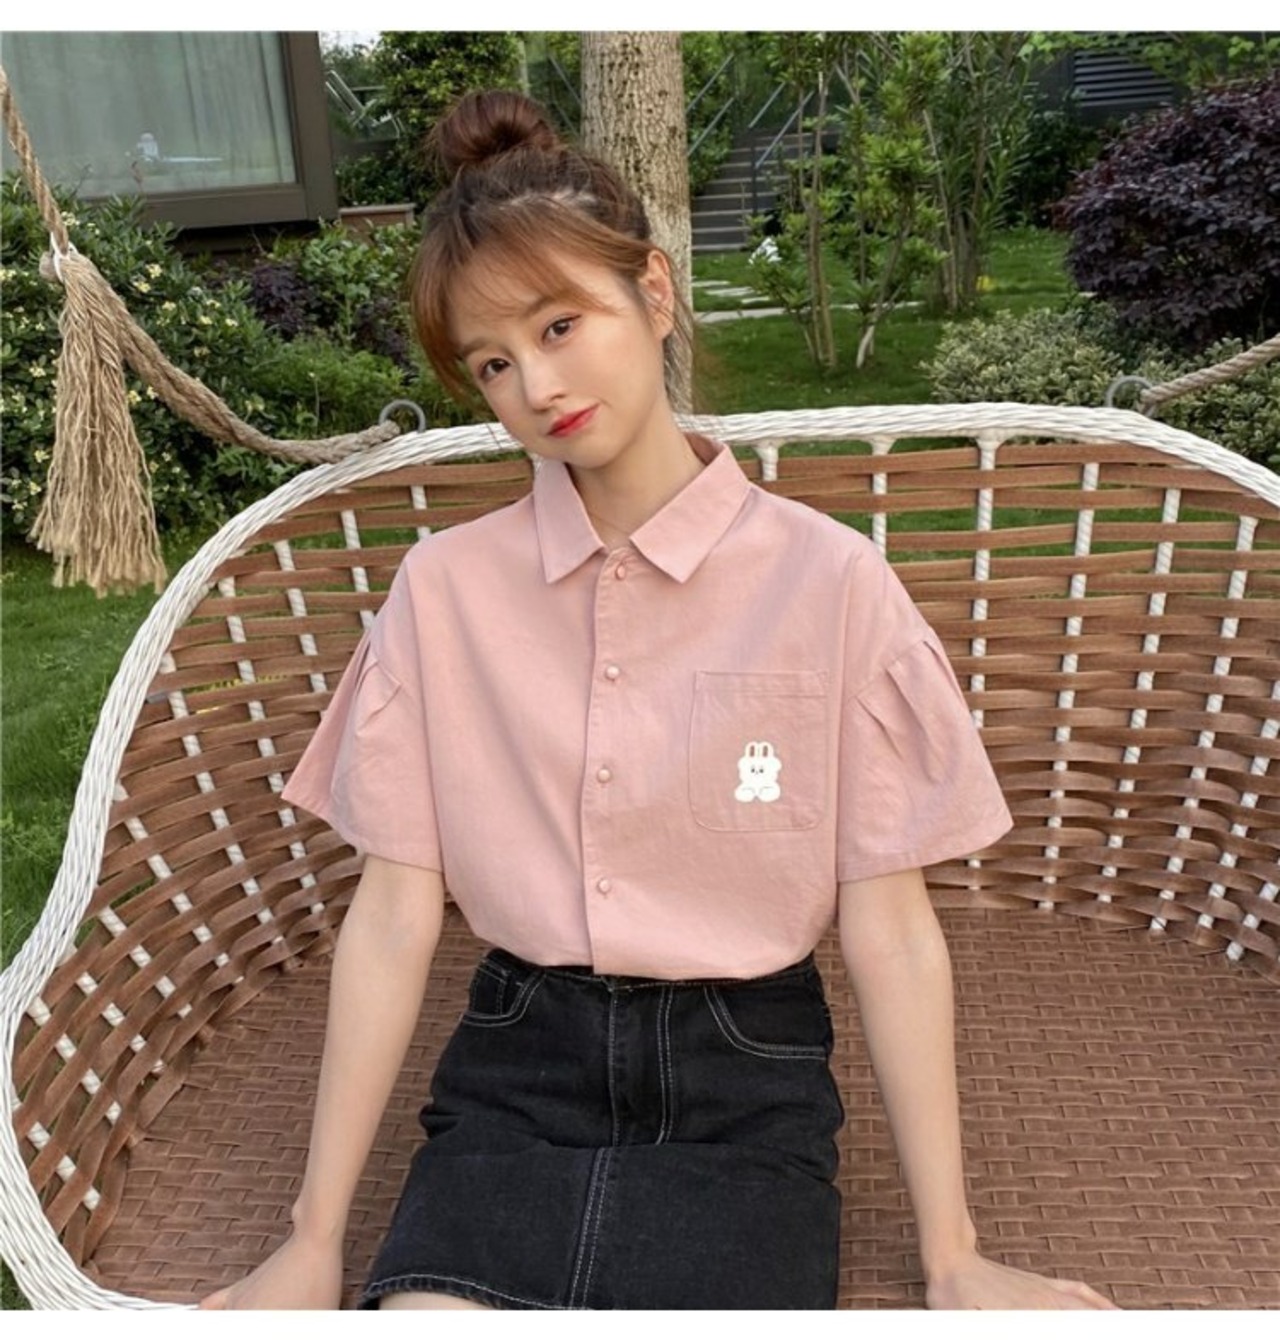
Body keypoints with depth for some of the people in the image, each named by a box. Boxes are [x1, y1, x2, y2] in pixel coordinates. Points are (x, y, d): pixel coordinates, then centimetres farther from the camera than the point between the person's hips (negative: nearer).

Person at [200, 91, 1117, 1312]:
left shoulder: (829, 582, -8)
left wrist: (951, 1258, -1)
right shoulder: (444, 587, -3)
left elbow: (888, 929, -6)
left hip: (741, 1083, 0)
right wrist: (314, 1239, 0)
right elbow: (393, 913, -2)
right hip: (516, 1072, 1)